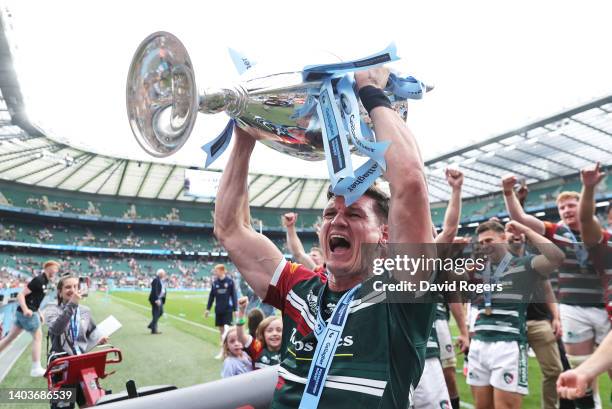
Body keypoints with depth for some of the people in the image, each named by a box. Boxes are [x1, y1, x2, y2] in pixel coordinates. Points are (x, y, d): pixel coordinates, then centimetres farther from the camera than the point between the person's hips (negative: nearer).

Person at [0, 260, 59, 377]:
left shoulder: (46, 282, 11)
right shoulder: (39, 280, -17)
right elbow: (20, 295, -20)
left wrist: (38, 313, 20)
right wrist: (26, 309, -33)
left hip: (23, 313, 9)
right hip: (27, 313, -9)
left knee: (10, 337, 16)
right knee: (38, 337, -2)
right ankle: (36, 369, 4)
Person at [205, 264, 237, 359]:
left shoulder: (230, 281, -9)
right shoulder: (215, 282, 2)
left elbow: (234, 296, -6)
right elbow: (211, 296, 9)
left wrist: (235, 309, -7)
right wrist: (208, 309, 8)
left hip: (228, 310, -4)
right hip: (218, 310, 4)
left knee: (226, 329, -5)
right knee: (221, 330, 10)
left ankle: (222, 350, 3)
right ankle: (223, 349, 21)